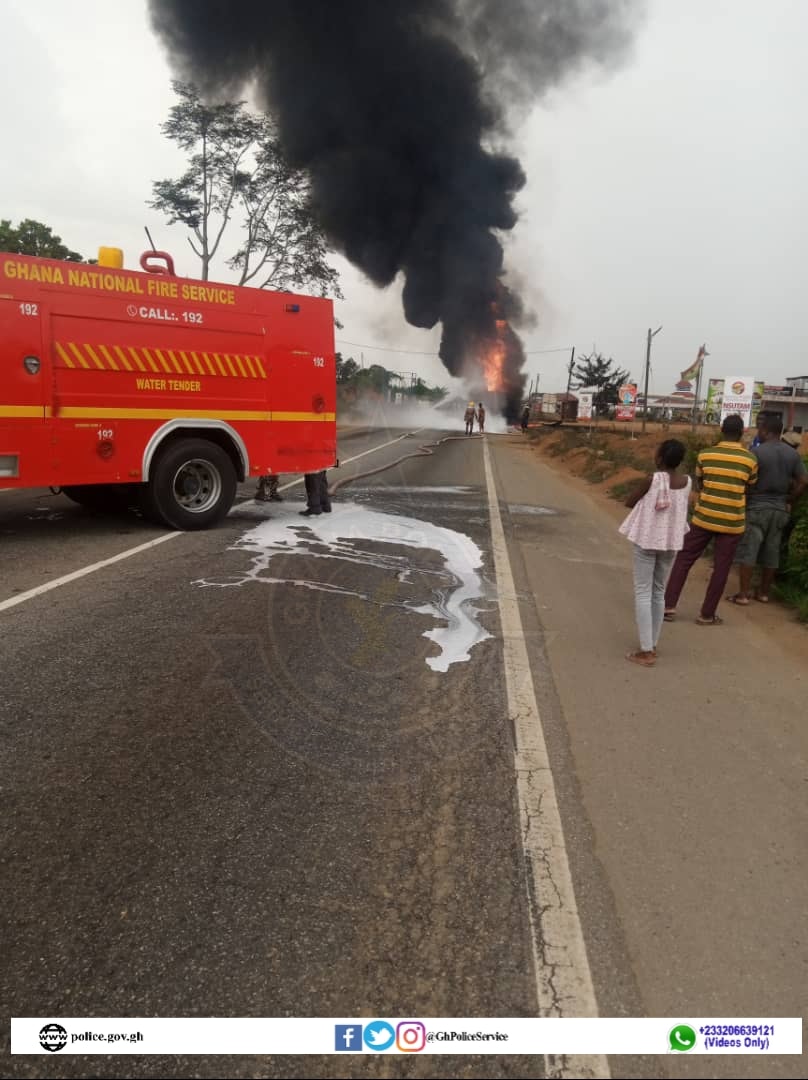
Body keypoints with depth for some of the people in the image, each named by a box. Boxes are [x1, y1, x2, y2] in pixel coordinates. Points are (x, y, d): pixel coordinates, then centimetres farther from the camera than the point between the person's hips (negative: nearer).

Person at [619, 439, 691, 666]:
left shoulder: (652, 480, -17)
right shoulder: (687, 482, -1)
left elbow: (629, 502, -5)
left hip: (647, 540, -5)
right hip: (671, 542, 5)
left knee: (643, 593, 0)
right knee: (659, 592, 16)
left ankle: (646, 652, -3)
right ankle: (652, 645, 22)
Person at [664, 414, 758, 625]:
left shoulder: (705, 455, -3)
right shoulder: (750, 459, -5)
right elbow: (750, 488, 9)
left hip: (704, 517, 1)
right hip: (732, 522, -1)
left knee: (684, 559, 11)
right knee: (721, 569, 7)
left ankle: (669, 606, 7)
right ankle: (707, 614, 12)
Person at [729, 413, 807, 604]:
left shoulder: (758, 452, -13)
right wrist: (788, 501, 12)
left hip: (757, 507, -5)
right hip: (780, 509, 6)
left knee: (747, 551, -1)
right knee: (772, 552, 12)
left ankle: (743, 594, -2)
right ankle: (764, 593, 20)